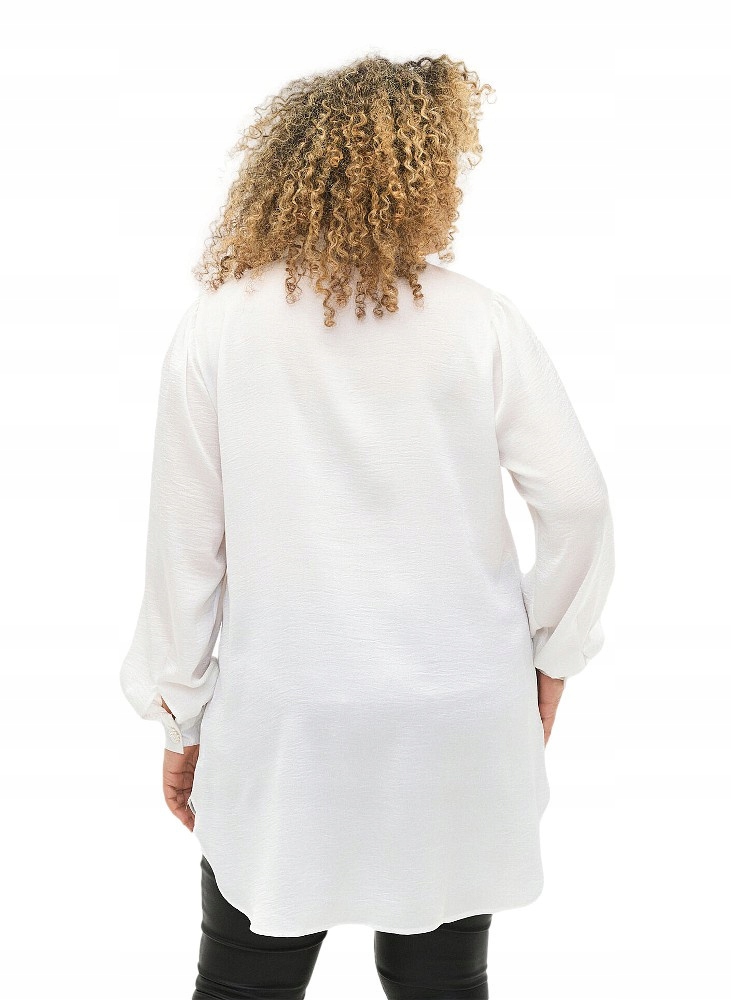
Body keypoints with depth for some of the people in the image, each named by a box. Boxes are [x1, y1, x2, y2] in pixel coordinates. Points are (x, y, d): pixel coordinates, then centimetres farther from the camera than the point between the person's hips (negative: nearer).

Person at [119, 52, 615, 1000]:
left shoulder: (215, 329, -6)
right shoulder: (481, 320, -7)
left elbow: (185, 546, -2)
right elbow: (579, 506, -6)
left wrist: (183, 719, 9)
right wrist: (548, 666, 9)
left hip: (284, 725, 0)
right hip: (458, 722, 1)